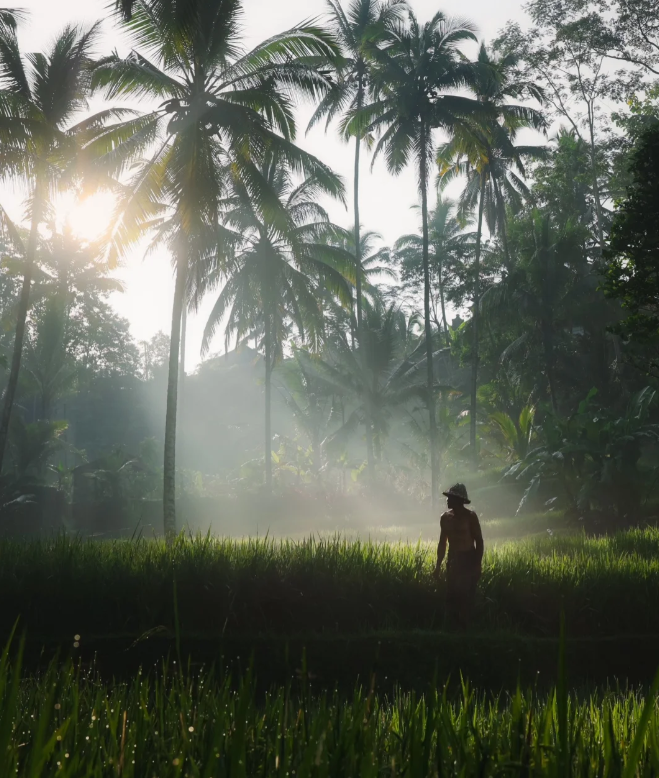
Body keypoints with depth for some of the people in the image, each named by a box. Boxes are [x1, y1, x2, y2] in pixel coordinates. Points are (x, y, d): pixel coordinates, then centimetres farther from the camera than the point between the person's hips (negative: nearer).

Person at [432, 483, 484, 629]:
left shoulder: (470, 517, -9)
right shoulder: (445, 517, 6)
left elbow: (479, 542, -6)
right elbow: (442, 542, 13)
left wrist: (478, 565, -12)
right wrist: (438, 565, 11)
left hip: (469, 560, -5)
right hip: (453, 560, 5)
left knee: (466, 597, -5)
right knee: (451, 596, 4)